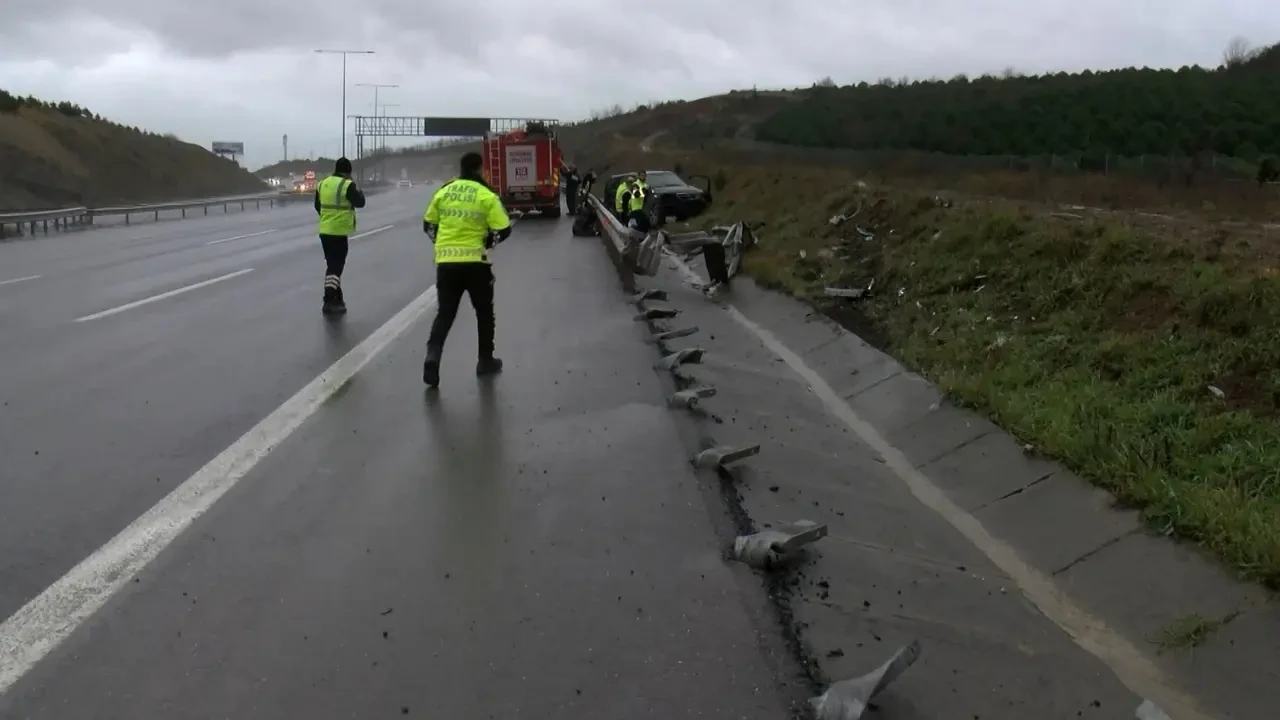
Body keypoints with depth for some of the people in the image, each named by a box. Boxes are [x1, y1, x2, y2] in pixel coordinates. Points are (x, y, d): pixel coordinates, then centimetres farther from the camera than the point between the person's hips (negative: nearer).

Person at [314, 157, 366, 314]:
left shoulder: (322, 184, 9)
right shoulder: (347, 185, -13)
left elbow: (318, 206, 17)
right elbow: (360, 202, -9)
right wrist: (357, 189, 9)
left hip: (325, 231, 7)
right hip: (339, 232, -7)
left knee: (333, 264, 17)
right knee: (335, 266, -5)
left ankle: (336, 298, 24)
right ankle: (329, 301, -11)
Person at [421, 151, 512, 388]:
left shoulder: (443, 192, 6)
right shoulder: (487, 196, -7)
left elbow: (428, 224, 14)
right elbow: (503, 230, -10)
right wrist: (487, 241, 8)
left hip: (445, 262, 3)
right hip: (475, 262, -3)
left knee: (445, 312, 9)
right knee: (484, 311, 16)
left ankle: (433, 355, -12)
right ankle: (485, 361, 23)